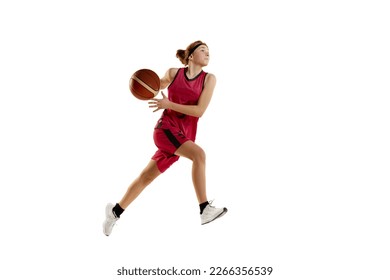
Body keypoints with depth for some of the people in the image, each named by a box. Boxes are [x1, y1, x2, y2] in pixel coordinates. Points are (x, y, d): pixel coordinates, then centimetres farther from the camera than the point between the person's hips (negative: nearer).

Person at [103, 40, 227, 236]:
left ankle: (115, 212, 26)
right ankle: (205, 210, -28)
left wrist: (169, 104, -14)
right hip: (166, 128, -3)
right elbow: (158, 85, 23)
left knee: (146, 176, 10)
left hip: (184, 135, 3)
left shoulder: (209, 79, 0)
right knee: (199, 154, -29)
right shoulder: (173, 73, 1)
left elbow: (199, 110, -9)